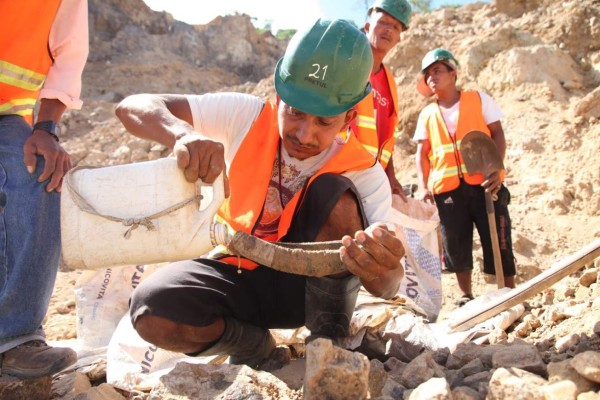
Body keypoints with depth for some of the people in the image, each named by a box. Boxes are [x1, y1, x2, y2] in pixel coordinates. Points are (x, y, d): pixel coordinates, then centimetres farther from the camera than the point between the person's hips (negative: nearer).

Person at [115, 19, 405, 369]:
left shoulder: (364, 174, -20)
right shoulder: (246, 117, -16)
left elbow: (388, 287, -27)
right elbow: (133, 107, -19)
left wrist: (381, 269, -54)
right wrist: (183, 134, -43)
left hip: (308, 282, -1)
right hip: (238, 278, 2)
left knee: (338, 195, -30)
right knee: (152, 312, -29)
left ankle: (330, 339, -14)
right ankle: (252, 343, -1)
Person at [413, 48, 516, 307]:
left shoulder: (478, 99, 7)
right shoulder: (427, 115, 14)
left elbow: (497, 134, 2)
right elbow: (422, 152, 10)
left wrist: (496, 169, -13)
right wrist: (423, 186, -4)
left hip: (484, 183, -2)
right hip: (446, 189, 2)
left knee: (498, 242, -2)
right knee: (456, 245, 6)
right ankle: (466, 295, 23)